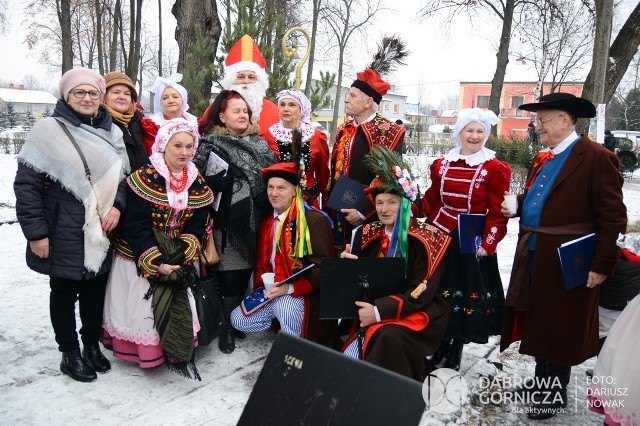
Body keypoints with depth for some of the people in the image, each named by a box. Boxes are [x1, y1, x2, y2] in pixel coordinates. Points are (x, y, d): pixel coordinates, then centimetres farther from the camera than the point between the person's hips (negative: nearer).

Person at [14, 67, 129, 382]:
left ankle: (92, 345, 35)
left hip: (101, 234, 4)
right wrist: (36, 232, -12)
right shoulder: (48, 130, -8)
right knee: (64, 293, 11)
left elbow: (125, 176, 13)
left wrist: (117, 206, -6)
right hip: (64, 236, -4)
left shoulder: (111, 133, 6)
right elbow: (26, 184, -9)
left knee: (96, 291, 15)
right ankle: (70, 354, 27)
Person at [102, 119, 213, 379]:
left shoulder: (197, 183, 1)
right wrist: (158, 263, -21)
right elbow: (136, 226, -16)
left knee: (180, 304, 0)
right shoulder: (144, 178, -14)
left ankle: (179, 353, 16)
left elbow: (196, 227, 0)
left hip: (178, 259, 4)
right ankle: (146, 352, 20)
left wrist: (180, 258, -15)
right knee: (142, 307, -1)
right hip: (139, 257, -4)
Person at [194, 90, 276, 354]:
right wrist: (235, 180, -16)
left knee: (244, 273, 10)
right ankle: (226, 328, 13)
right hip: (227, 221, -4)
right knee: (229, 275, -2)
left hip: (253, 221, 4)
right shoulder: (210, 144, 1)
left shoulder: (258, 143, 14)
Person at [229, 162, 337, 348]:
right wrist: (263, 284, -3)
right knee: (238, 319, 2)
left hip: (302, 294, -8)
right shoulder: (267, 222, 9)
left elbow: (323, 268, -18)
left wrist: (289, 288, -28)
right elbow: (261, 260, 18)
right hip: (271, 291, 8)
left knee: (286, 305, -37)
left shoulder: (315, 220, -15)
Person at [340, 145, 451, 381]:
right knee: (351, 354, -20)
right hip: (375, 311, 5)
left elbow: (421, 293, -16)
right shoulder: (370, 234, 6)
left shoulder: (426, 238, -10)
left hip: (419, 313, -4)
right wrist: (348, 264, -12)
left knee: (389, 337, -34)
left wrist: (380, 312, -25)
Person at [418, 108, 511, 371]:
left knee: (468, 293, 5)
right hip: (440, 239, 4)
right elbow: (431, 201, 11)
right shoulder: (441, 165, 8)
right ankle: (442, 344, 29)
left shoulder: (496, 169, -5)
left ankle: (456, 350, 21)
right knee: (439, 292, 11)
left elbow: (497, 213, -9)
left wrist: (487, 244, -16)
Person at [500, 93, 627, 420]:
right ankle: (542, 379, 37)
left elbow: (613, 217, -14)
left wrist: (602, 265, -15)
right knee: (538, 322, 18)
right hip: (533, 258, 8)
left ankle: (556, 392, 25)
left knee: (560, 327, 7)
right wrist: (517, 208, 5)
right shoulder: (542, 158, 12)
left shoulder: (596, 158, -13)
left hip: (567, 263, -8)